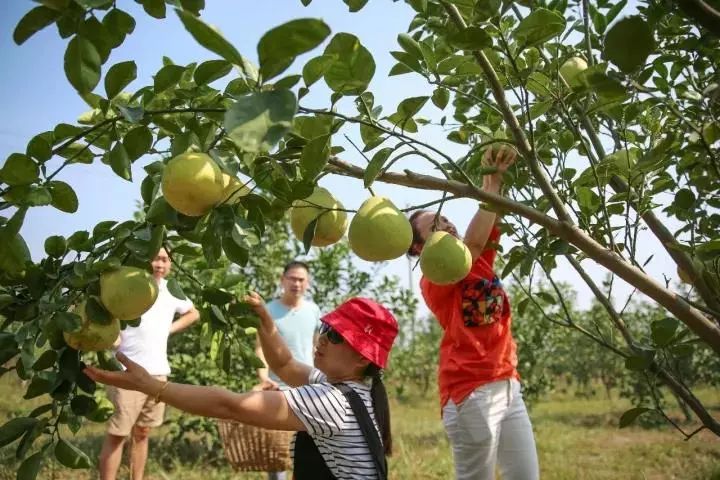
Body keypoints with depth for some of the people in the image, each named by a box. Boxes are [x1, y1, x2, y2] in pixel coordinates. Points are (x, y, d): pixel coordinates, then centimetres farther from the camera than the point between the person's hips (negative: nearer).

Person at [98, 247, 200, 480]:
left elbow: (193, 313, 26)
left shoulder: (172, 291, 10)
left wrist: (169, 329, 12)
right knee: (116, 435, -1)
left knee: (142, 433, 15)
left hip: (158, 372, 6)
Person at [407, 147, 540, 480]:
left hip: (508, 385, 7)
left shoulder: (481, 259, 13)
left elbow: (488, 231, -1)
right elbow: (474, 240, -22)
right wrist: (491, 181, -19)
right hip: (471, 392, -7)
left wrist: (495, 179, -17)